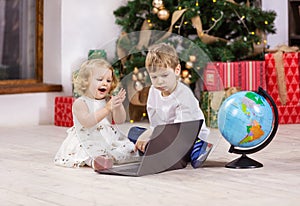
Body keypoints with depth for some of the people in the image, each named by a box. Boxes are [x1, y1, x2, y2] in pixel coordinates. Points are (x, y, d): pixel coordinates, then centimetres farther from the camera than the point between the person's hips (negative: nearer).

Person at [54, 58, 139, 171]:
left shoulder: (109, 100, 6)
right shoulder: (80, 103, -8)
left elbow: (120, 120, -1)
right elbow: (87, 122, -25)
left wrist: (118, 106, -23)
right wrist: (107, 108, -32)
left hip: (109, 139, 5)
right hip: (88, 142, -4)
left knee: (128, 149, -16)